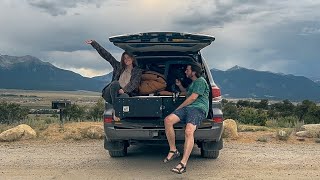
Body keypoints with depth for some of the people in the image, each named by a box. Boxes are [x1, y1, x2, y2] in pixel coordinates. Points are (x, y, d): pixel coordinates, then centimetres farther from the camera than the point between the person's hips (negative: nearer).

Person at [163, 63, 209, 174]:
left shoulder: (200, 81, 3)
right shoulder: (192, 83, 33)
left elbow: (192, 98, -5)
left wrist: (179, 108, 2)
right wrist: (180, 86, 34)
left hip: (198, 108, -8)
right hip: (187, 108, 8)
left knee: (189, 131, -33)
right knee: (168, 120, -19)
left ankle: (183, 164, -41)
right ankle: (173, 150, -13)